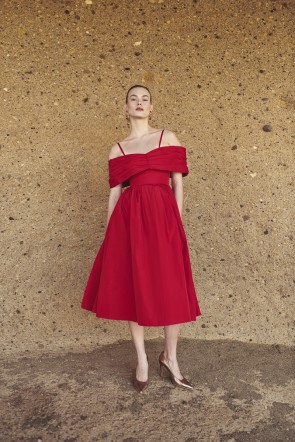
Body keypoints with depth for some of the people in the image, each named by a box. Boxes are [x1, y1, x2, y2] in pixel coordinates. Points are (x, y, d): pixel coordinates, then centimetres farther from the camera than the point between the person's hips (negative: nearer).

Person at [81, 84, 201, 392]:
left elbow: (178, 183, 6)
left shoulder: (168, 138, 10)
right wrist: (109, 233, 7)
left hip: (162, 216, -1)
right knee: (132, 288, 4)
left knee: (171, 288, 0)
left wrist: (177, 222, -1)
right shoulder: (117, 150, 12)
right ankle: (142, 360, 21)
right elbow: (114, 192, 10)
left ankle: (170, 358, 20)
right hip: (129, 219, 1)